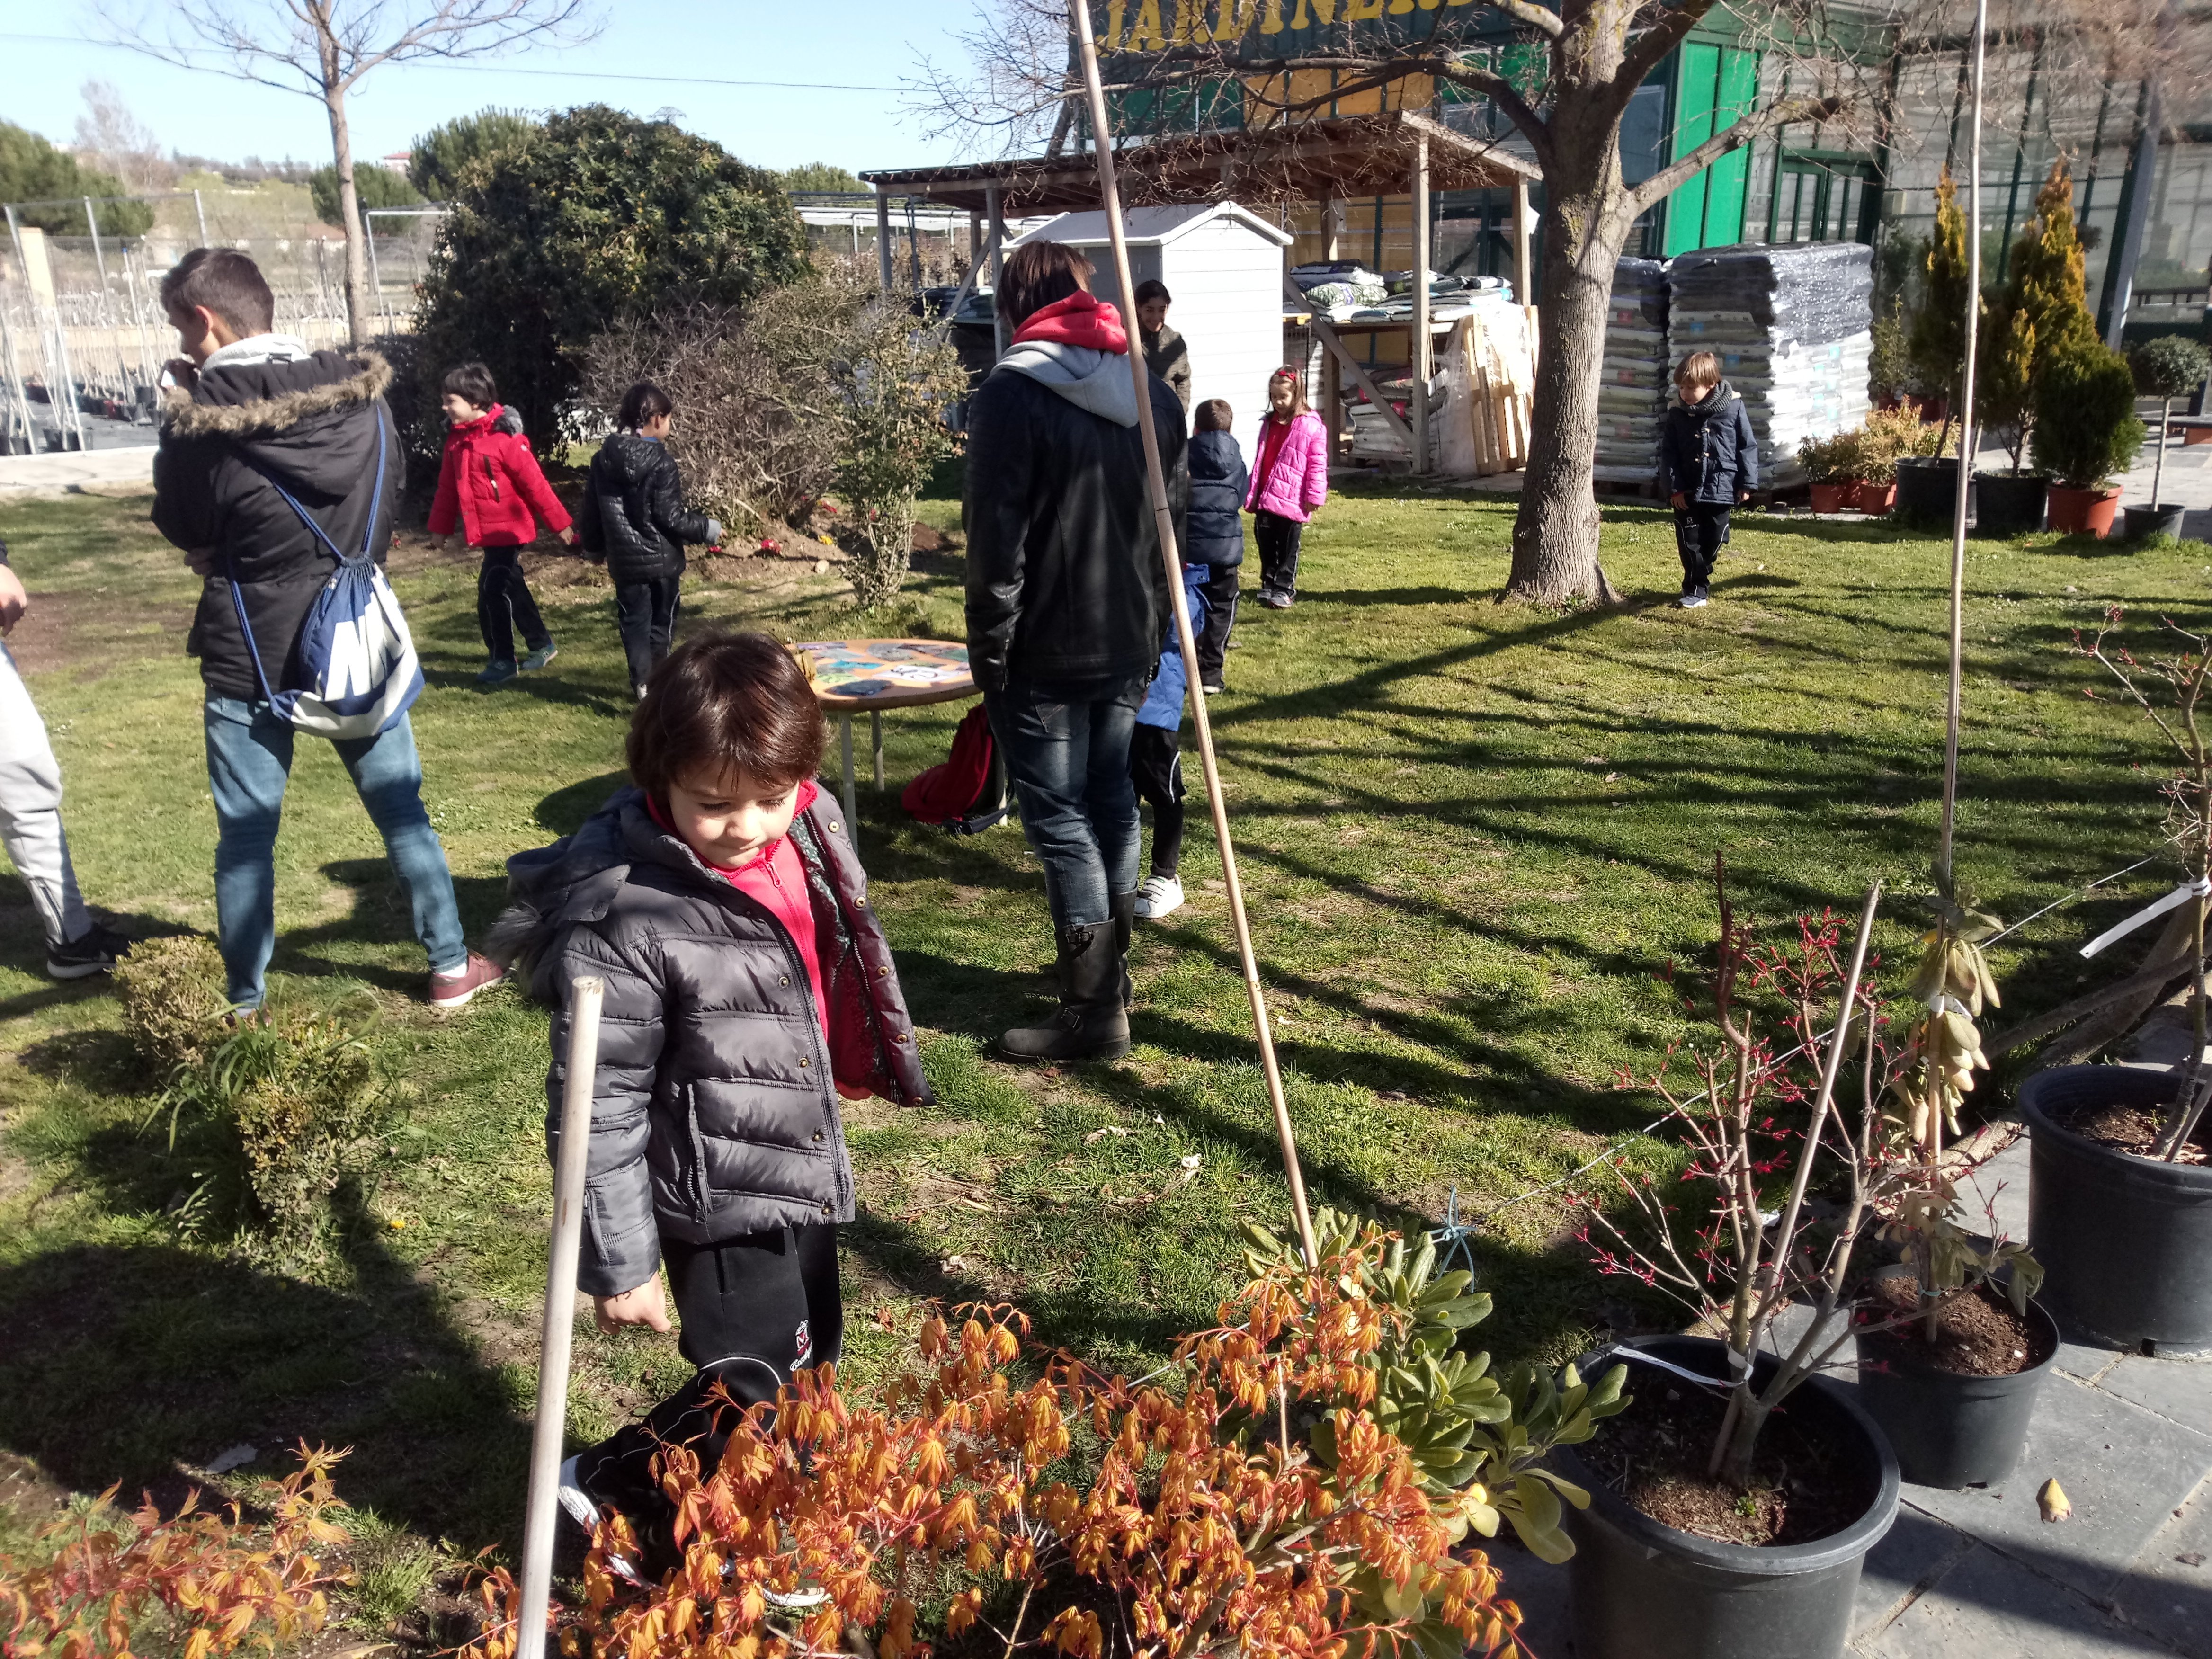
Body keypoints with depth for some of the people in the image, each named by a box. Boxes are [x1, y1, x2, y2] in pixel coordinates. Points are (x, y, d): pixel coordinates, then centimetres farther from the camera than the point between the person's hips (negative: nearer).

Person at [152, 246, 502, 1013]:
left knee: (246, 835, 8)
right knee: (402, 809, 14)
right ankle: (450, 967, 21)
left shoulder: (199, 418, -14)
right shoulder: (362, 397, -4)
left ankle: (243, 1004, 18)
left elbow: (182, 532, 0)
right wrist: (333, 566, 9)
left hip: (250, 653, -3)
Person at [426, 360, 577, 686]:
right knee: (511, 589, 17)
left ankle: (503, 660, 4)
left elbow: (535, 483, -15)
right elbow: (447, 487, 14)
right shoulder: (456, 439, 6)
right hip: (484, 534, 8)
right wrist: (440, 527, 17)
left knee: (492, 592, -10)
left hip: (510, 531, -8)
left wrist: (560, 524, -13)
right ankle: (542, 646, 32)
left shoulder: (505, 438, -17)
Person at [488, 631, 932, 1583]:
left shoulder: (810, 836, -6)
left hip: (807, 1173, 8)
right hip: (719, 1199, -7)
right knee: (755, 1387, 1)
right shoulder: (627, 922, -26)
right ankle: (610, 1490, 26)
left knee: (808, 1362, 22)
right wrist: (618, 1264, -16)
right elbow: (599, 1109, -20)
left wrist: (876, 1070, 26)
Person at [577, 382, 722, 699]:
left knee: (634, 624, 8)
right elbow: (670, 516, -17)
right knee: (662, 624, 12)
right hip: (662, 559, -3)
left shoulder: (603, 460, 2)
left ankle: (643, 686, -1)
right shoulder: (661, 462, -16)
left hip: (624, 561, 4)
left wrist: (595, 547, 25)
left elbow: (592, 512, 9)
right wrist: (706, 529, -3)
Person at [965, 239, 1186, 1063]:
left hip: (1045, 650, -7)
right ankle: (1110, 968, 31)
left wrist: (989, 647, -8)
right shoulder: (1151, 392, 9)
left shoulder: (1010, 396, -13)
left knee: (1059, 816, -1)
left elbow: (996, 541, -16)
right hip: (1128, 641, 7)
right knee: (1111, 796, 18)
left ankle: (1093, 1010, 4)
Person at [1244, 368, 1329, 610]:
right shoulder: (1269, 424, 12)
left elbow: (1318, 464, -10)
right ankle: (1268, 585, 25)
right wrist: (1252, 494, 19)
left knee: (1287, 549, 3)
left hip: (1291, 501, -6)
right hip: (1265, 499, 6)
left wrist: (1315, 496, -13)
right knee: (1266, 545, 13)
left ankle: (1284, 589, 10)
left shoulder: (1311, 425, -9)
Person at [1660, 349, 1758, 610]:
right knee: (1689, 542, 2)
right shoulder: (1677, 414, -2)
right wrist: (1675, 488, -8)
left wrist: (1747, 482, -3)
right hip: (1687, 491, 1)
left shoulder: (1733, 407, -7)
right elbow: (1669, 454, -1)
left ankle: (1697, 577, 28)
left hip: (1721, 489, -1)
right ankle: (1696, 589, 15)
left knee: (1714, 541, 8)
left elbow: (1747, 446, -1)